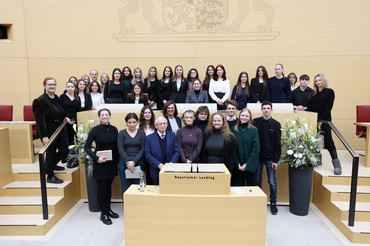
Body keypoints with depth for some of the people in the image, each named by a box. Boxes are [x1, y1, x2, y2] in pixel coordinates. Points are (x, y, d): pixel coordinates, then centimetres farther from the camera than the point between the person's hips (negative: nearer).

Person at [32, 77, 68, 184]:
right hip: (49, 132, -7)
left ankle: (52, 165, 37)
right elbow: (40, 120, -18)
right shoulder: (40, 101, -14)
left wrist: (64, 118, 8)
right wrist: (44, 136, -22)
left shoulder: (57, 98, 11)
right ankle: (50, 177, 20)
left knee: (64, 150, 8)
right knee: (51, 153, 3)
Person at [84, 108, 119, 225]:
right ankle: (103, 214, 17)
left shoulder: (114, 129, 3)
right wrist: (97, 158, -19)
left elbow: (117, 147, 8)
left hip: (111, 162, 4)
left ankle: (108, 209, 31)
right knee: (102, 188, 4)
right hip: (100, 163, -4)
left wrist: (117, 161, 4)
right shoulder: (95, 130, -8)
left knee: (108, 186, 15)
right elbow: (86, 147, -8)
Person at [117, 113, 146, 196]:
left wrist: (134, 162, -12)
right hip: (125, 162, 0)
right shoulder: (122, 133, 3)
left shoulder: (141, 133, 5)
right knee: (126, 188, 3)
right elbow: (121, 150, -3)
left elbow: (142, 149, 0)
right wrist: (128, 162, -13)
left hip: (138, 162, 0)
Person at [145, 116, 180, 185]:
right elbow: (148, 155, -4)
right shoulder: (149, 138, 1)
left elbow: (177, 151, 1)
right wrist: (159, 165, -14)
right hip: (156, 172, -1)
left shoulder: (172, 135, 5)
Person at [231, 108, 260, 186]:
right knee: (238, 186, 7)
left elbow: (256, 149, -6)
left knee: (250, 186, 8)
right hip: (237, 166, 1)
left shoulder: (254, 130, -1)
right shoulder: (234, 130, 2)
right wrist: (237, 164, -8)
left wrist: (248, 164, -12)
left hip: (250, 166, -1)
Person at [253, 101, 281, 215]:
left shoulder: (276, 124, 0)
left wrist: (276, 160, -5)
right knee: (257, 181, 10)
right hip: (257, 157, 1)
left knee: (272, 182, 5)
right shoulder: (255, 122, 0)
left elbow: (277, 144, 0)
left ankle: (273, 203, 20)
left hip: (270, 158, 0)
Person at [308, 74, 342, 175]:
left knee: (328, 140, -10)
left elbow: (328, 107, -6)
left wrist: (321, 120, -13)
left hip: (324, 120, -4)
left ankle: (336, 164, -6)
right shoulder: (313, 94, 16)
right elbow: (309, 108, 9)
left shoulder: (329, 92, 3)